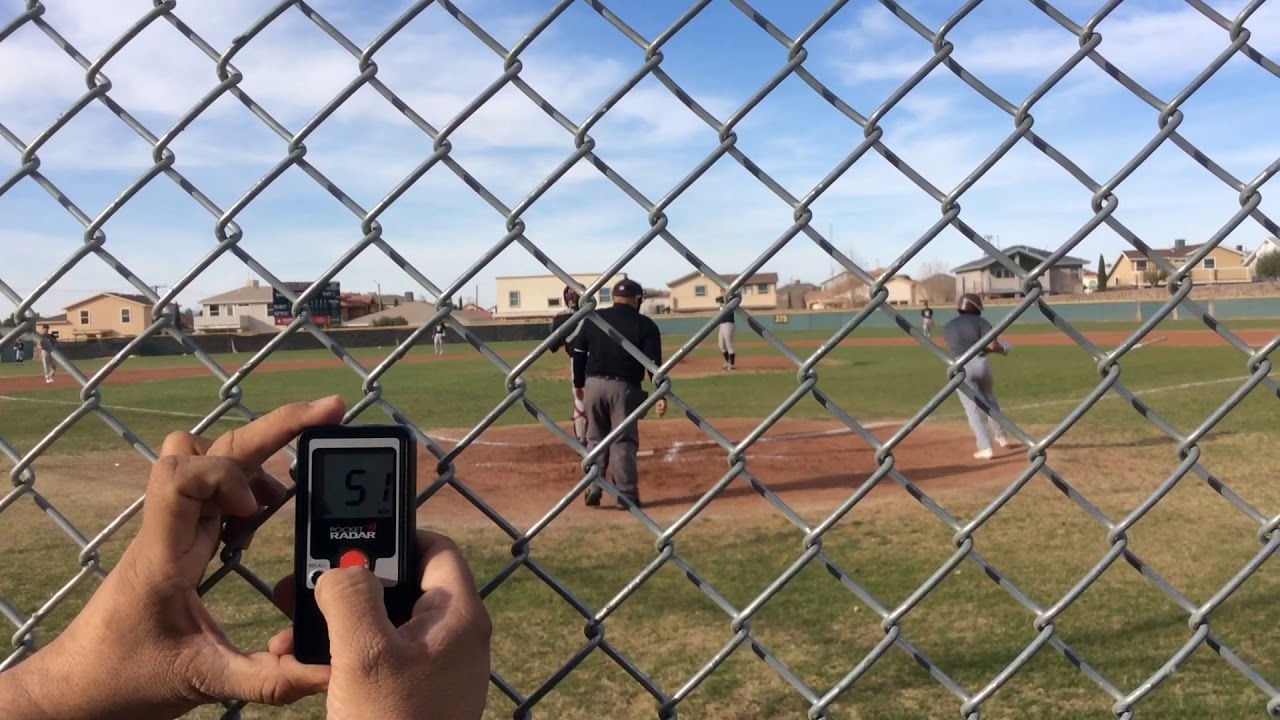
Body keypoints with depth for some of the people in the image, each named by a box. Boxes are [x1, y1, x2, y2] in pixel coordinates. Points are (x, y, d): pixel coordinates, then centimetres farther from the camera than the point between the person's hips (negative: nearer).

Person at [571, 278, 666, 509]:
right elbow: (653, 362, -8)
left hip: (594, 385, 3)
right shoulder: (645, 325, -2)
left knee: (596, 439, 15)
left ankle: (593, 490, 13)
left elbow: (579, 353, 8)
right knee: (623, 442, 3)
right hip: (624, 388, -3)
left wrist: (578, 383, 18)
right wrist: (661, 395, -8)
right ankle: (626, 496, 3)